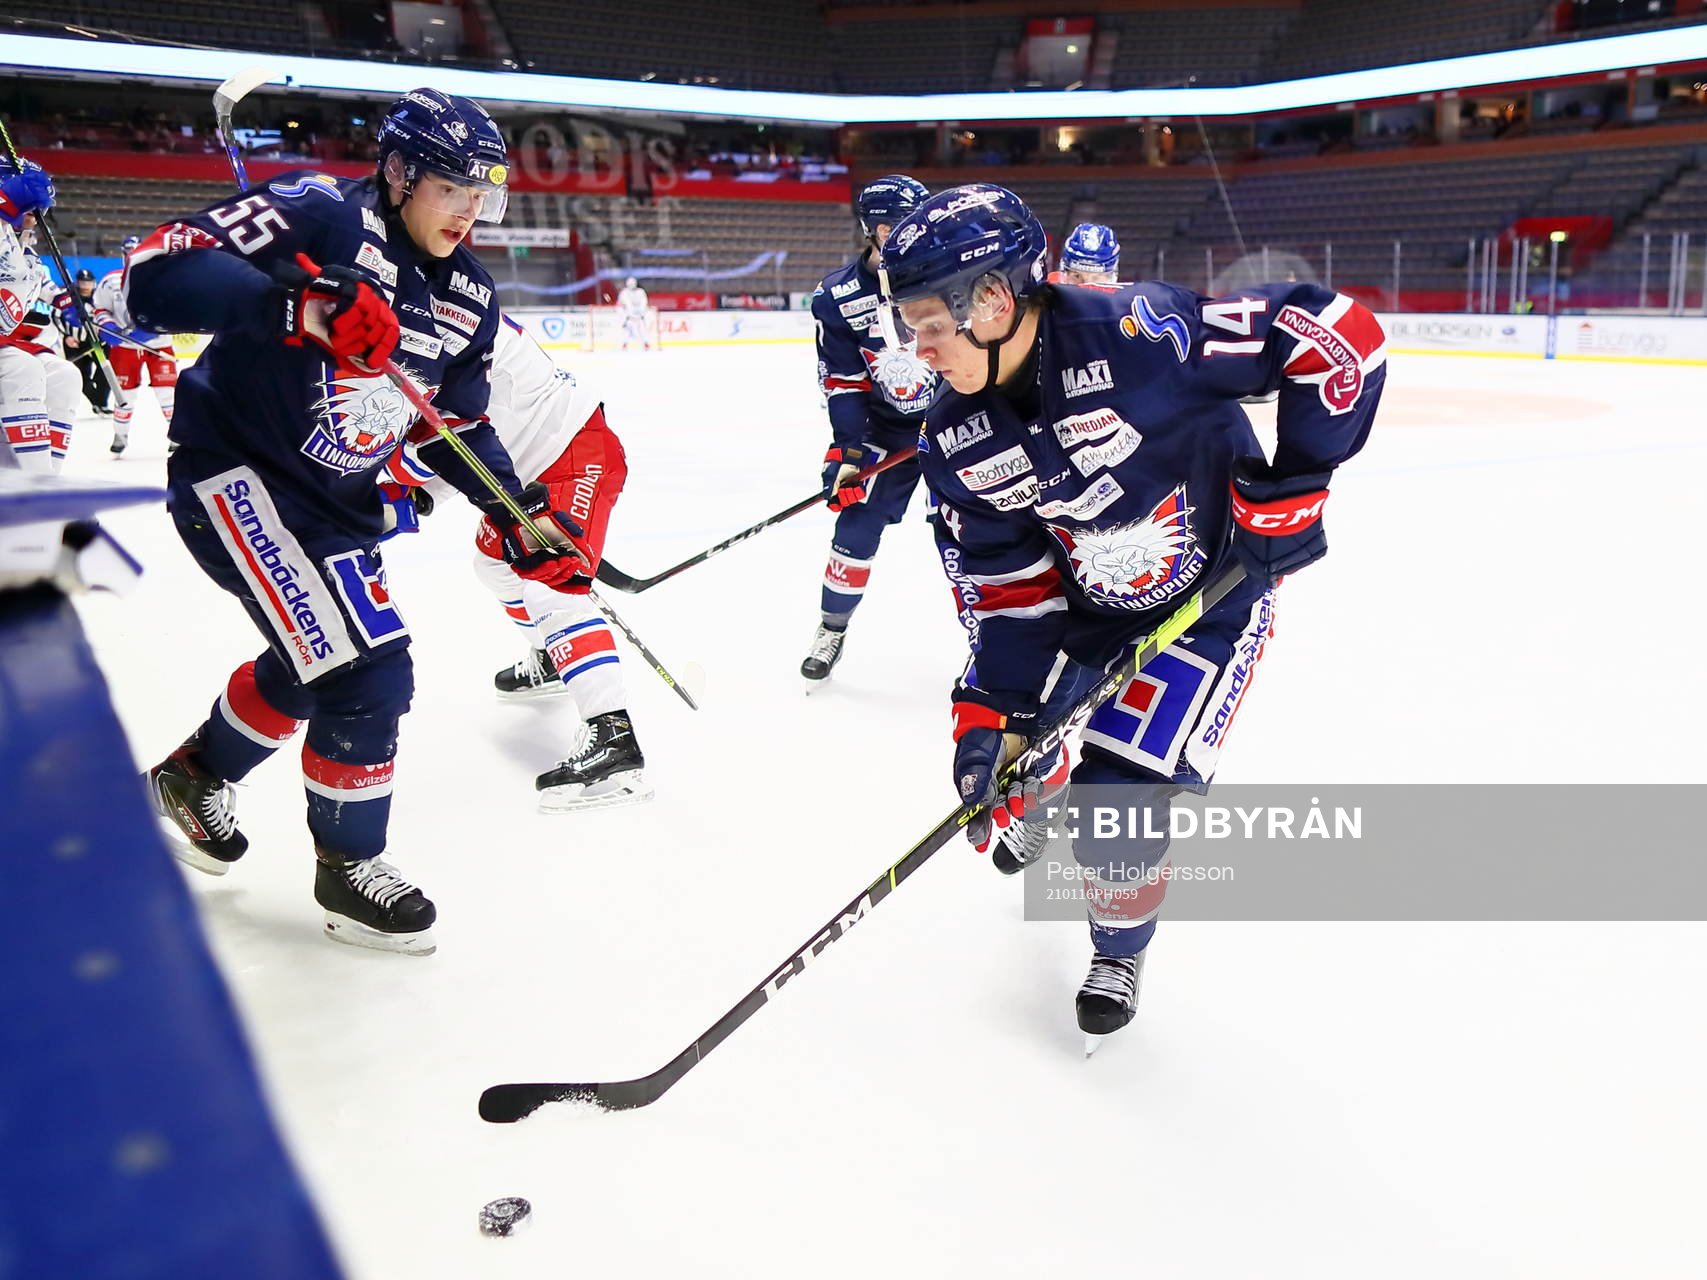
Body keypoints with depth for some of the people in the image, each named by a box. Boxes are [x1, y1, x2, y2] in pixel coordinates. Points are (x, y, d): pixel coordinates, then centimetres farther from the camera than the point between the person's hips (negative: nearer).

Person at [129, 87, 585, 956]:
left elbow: (457, 425, 10)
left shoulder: (467, 297, 2)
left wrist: (521, 514, -2)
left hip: (337, 499, 9)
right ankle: (351, 867, 7)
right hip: (236, 473, -9)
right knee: (366, 670, -15)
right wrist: (298, 304, -45)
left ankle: (193, 779, 49)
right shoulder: (321, 216, -21)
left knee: (314, 665, 22)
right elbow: (154, 275, -31)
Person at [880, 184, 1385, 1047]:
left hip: (1211, 595, -5)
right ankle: (1038, 813, 52)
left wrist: (1292, 487, -26)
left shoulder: (1138, 336, -33)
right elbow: (1006, 584, -8)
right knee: (1003, 738, 13)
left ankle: (1119, 952, 20)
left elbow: (1337, 334, -28)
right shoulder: (954, 444, -14)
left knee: (1121, 796, -12)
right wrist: (993, 711, -15)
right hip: (1087, 601, 6)